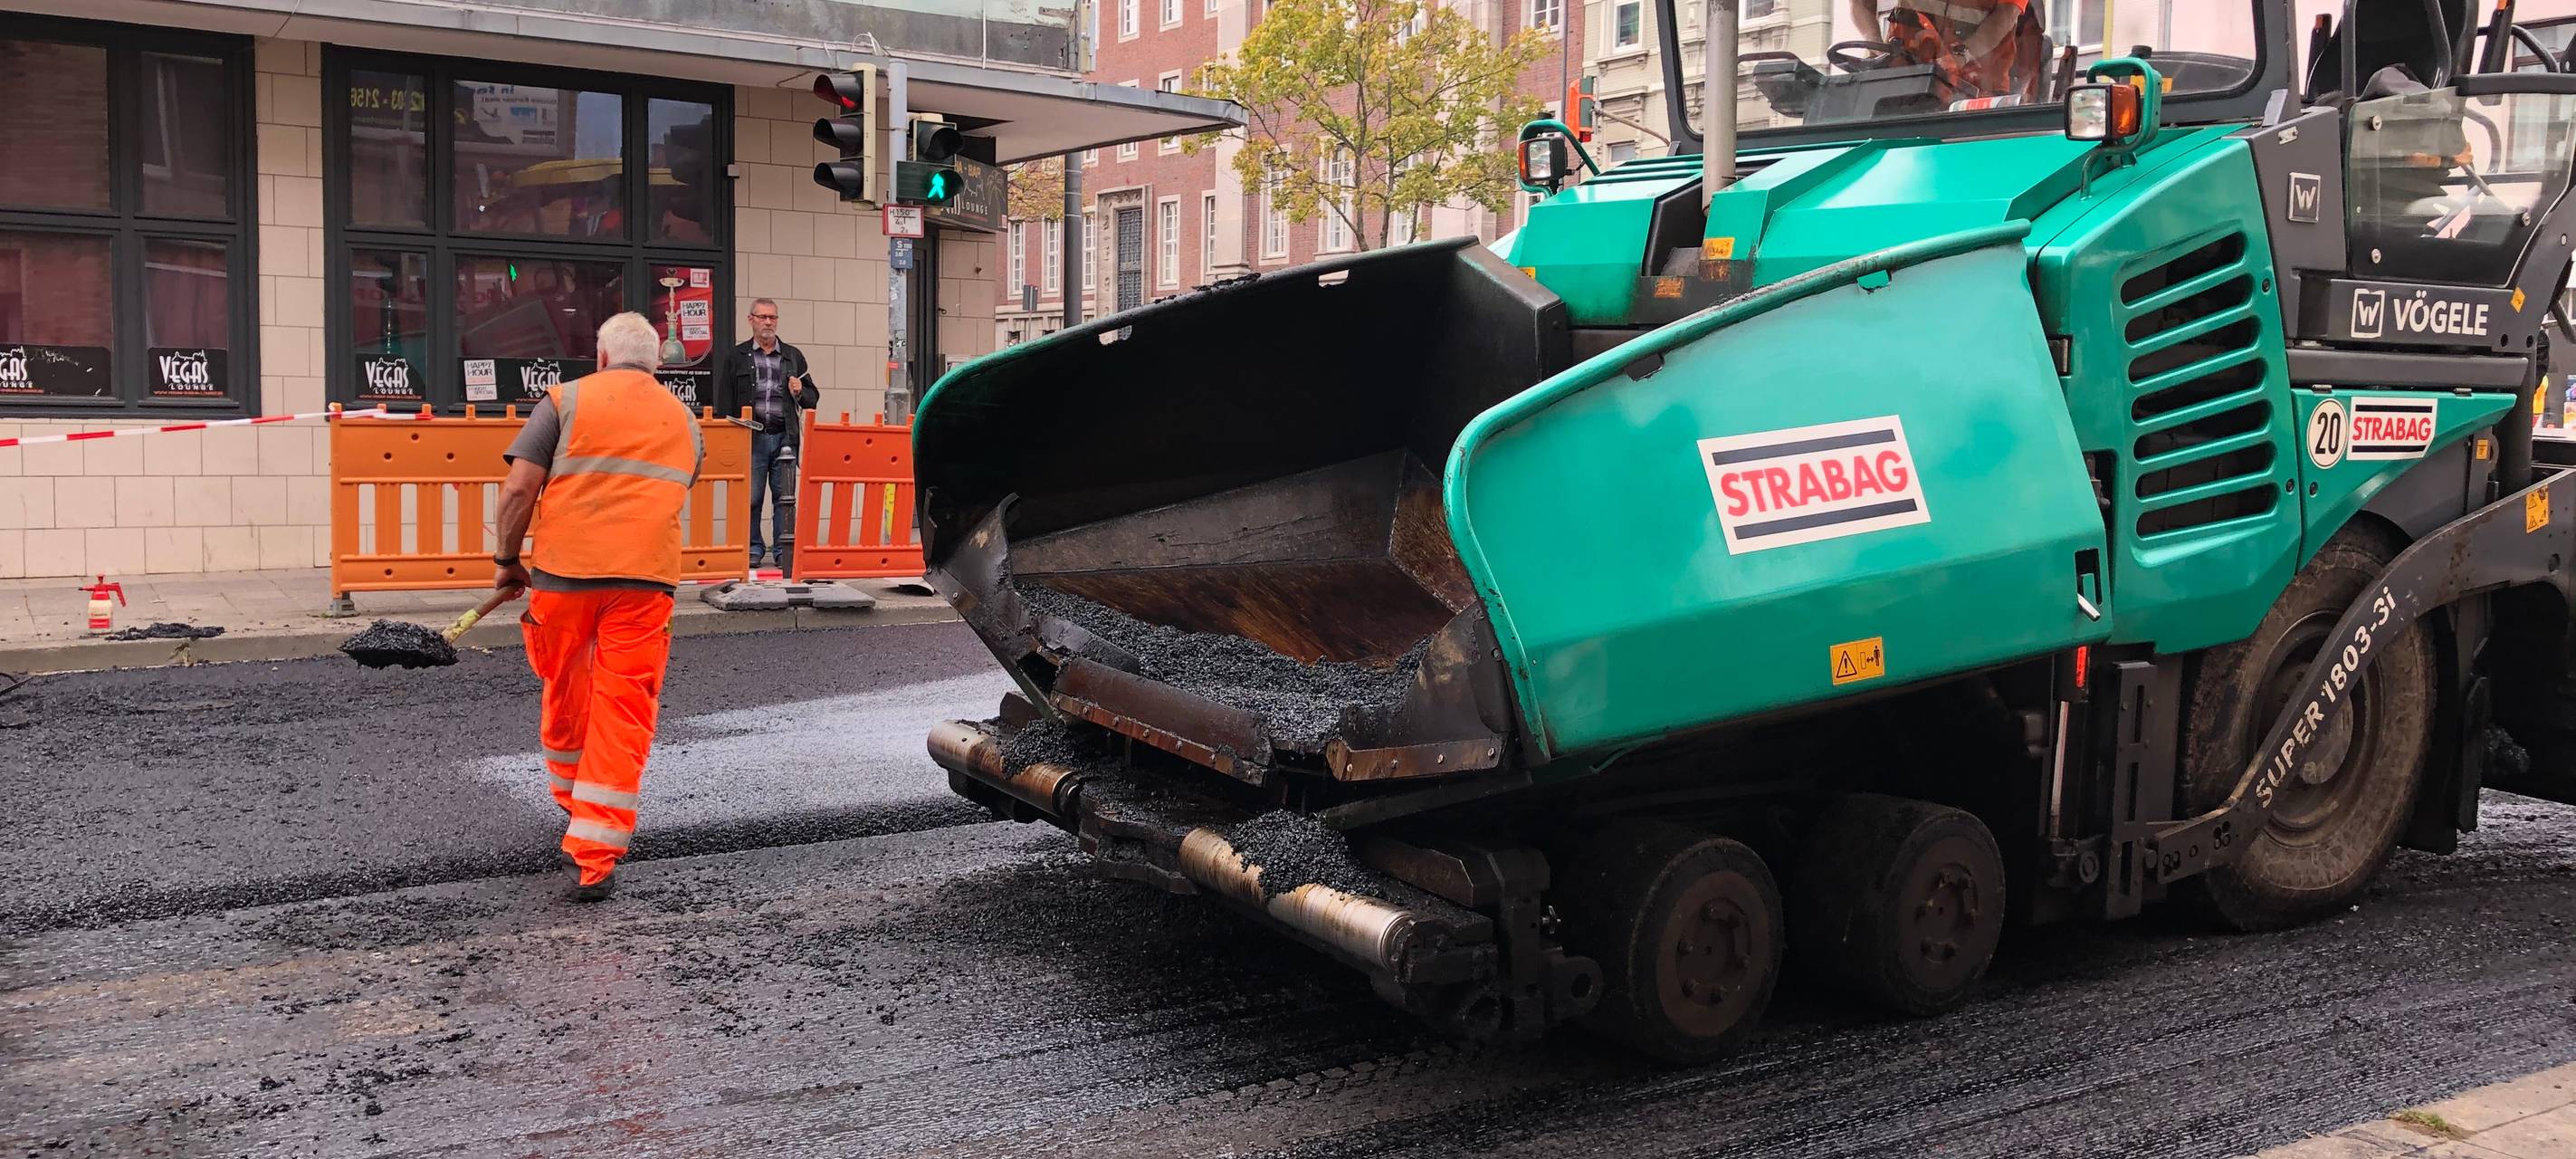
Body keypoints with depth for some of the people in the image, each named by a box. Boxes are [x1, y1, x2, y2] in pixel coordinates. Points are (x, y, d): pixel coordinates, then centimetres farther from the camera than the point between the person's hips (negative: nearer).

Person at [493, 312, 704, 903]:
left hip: (564, 568, 0)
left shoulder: (567, 400, 5)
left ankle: (572, 799, 45)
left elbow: (520, 486, -4)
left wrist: (508, 559, 8)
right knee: (625, 713, 1)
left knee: (565, 693, 22)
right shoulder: (685, 422, 16)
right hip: (646, 576, 1)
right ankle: (595, 859, -3)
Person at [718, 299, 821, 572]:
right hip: (751, 437, -1)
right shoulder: (737, 357, 10)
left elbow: (813, 398, 19)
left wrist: (800, 392, -3)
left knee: (785, 497, 1)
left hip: (784, 437, 1)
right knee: (750, 496, -1)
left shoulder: (793, 356, 16)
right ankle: (752, 548, 9)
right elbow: (725, 403, 7)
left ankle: (785, 550, 6)